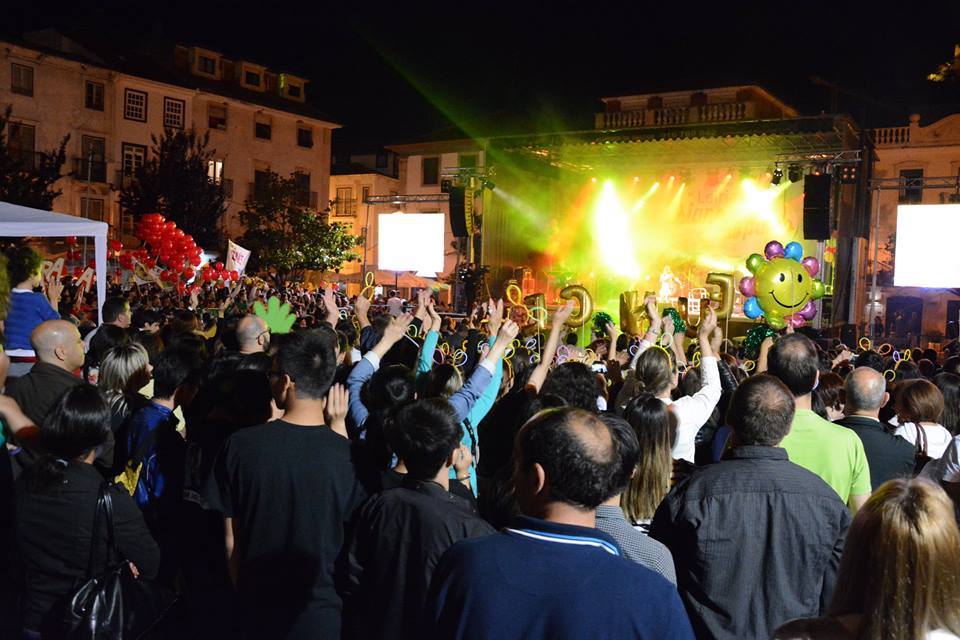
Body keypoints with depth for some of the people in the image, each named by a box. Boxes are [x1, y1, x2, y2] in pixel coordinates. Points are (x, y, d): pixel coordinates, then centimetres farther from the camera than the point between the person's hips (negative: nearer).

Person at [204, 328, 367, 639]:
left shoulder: (240, 444, -15)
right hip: (322, 611, -1)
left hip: (258, 606, 2)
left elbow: (231, 537, -6)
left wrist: (244, 591, 11)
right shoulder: (349, 454, -19)